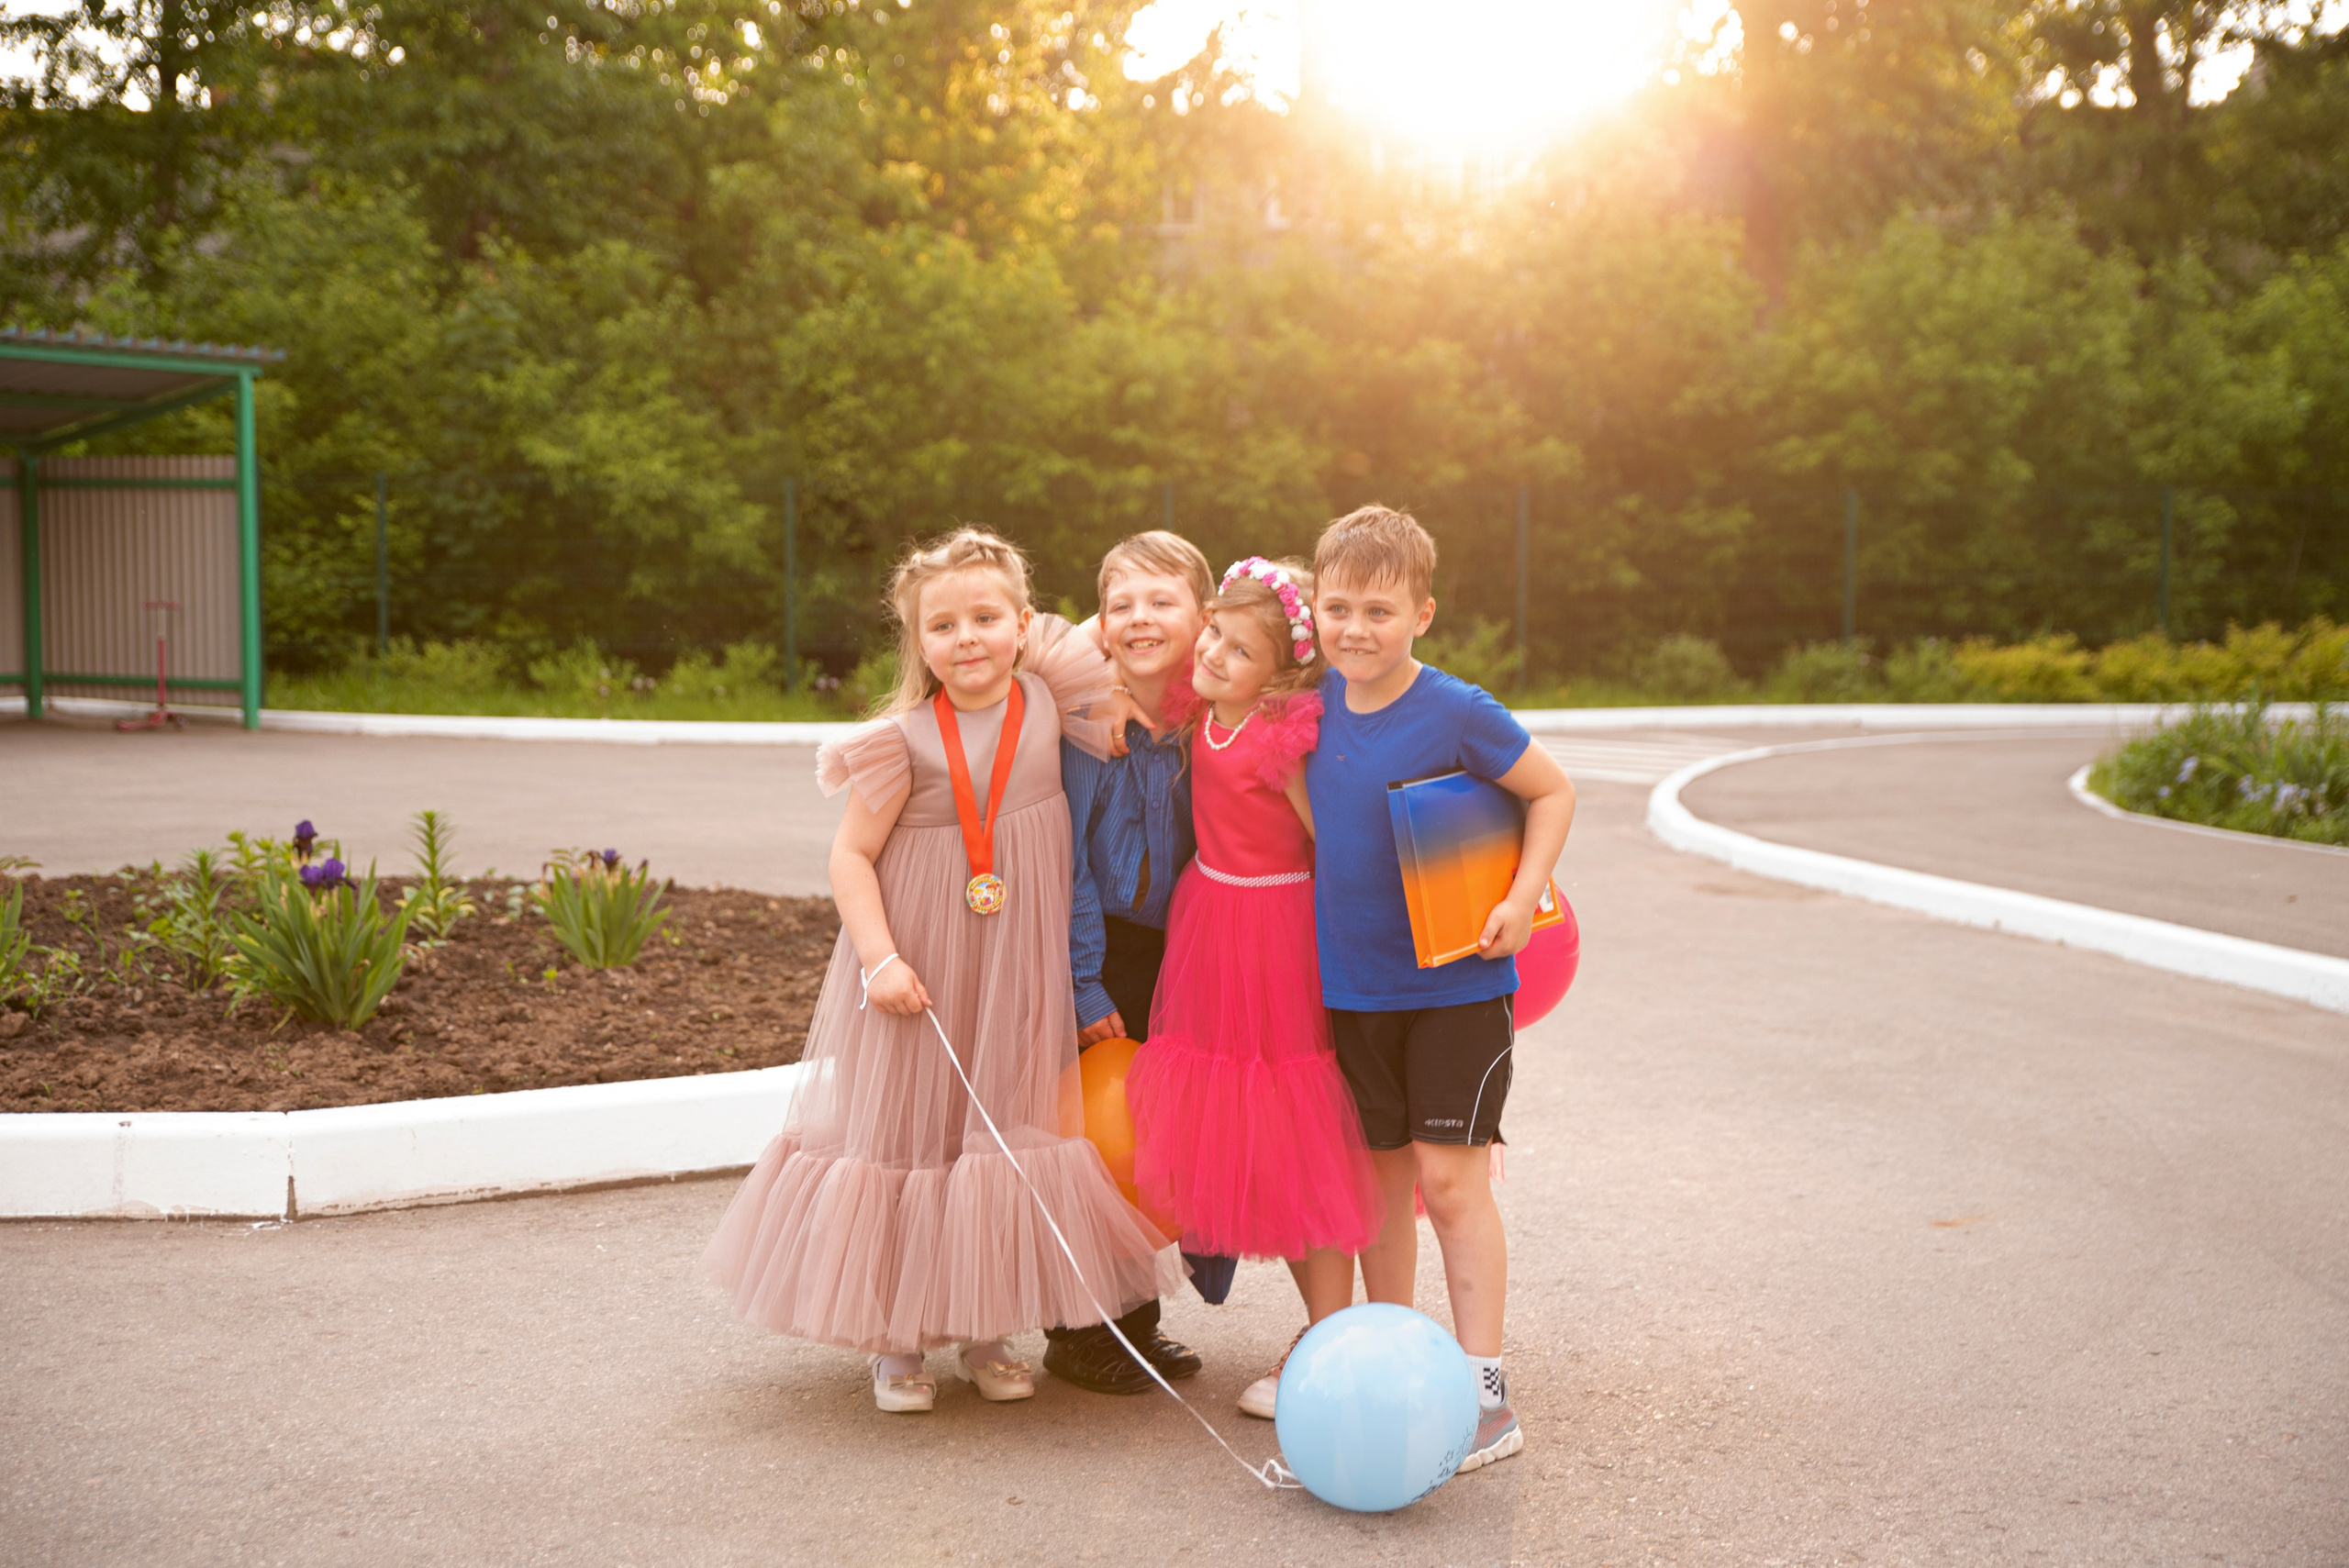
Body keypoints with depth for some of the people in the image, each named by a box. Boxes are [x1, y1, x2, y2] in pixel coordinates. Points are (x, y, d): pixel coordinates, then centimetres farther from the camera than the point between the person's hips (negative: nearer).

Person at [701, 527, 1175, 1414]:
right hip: (921, 967, -3)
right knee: (903, 1127, 4)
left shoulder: (1048, 702, -3)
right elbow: (851, 853, -11)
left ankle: (986, 1333, 24)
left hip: (1014, 969, 4)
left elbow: (1127, 746, 18)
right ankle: (895, 1341, 18)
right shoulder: (907, 741, -14)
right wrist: (880, 958, -19)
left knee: (1004, 1128, 10)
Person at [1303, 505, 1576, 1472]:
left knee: (1449, 1174, -6)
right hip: (1353, 985, 5)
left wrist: (1523, 898, -15)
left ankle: (1483, 1394, 1)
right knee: (1381, 1173, 13)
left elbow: (1553, 792, -5)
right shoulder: (1318, 704, 1)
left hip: (1457, 983, -5)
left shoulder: (1457, 712, -15)